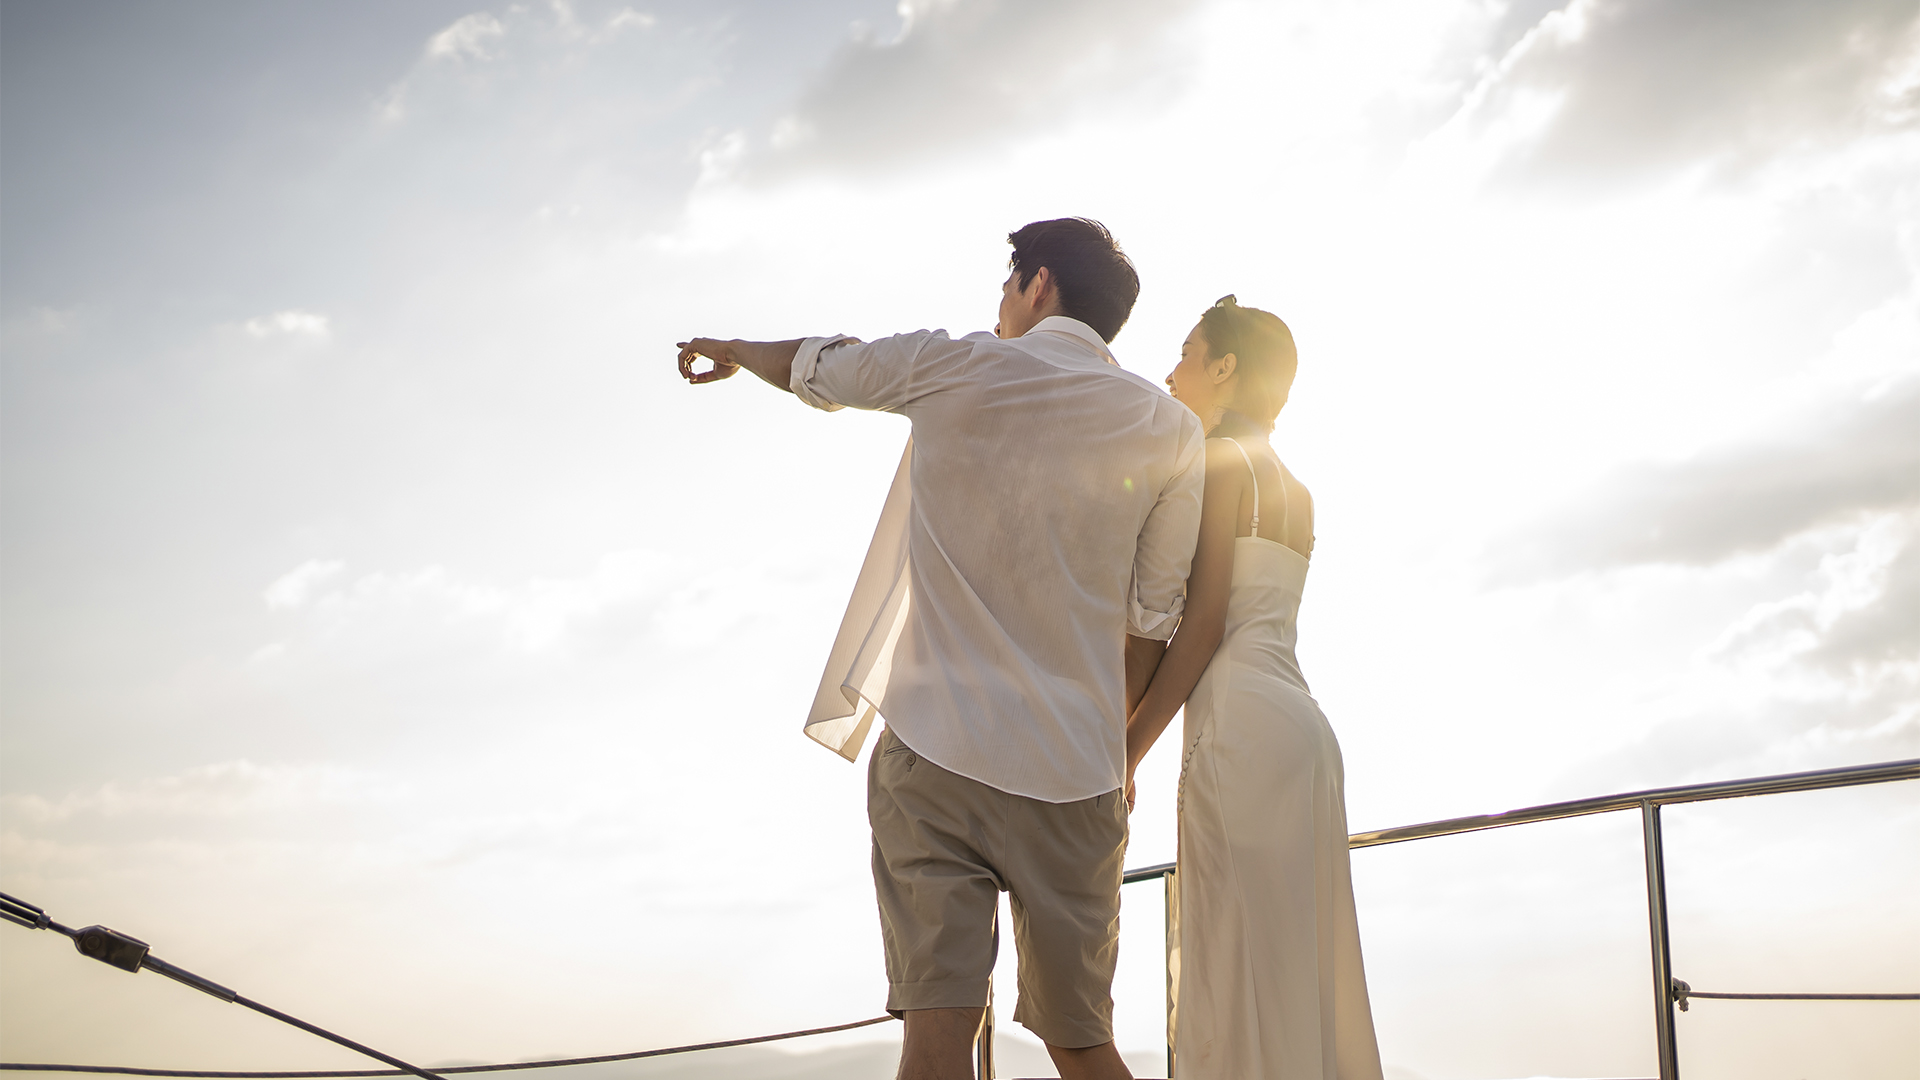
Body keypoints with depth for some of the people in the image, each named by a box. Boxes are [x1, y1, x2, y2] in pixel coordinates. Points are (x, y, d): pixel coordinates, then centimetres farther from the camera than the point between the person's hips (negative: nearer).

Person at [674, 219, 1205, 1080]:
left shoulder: (952, 368, 3)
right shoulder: (1170, 431, 7)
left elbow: (813, 368, 20)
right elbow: (1154, 616, 9)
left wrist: (730, 351, 42)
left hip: (936, 749, -2)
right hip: (1077, 773, 2)